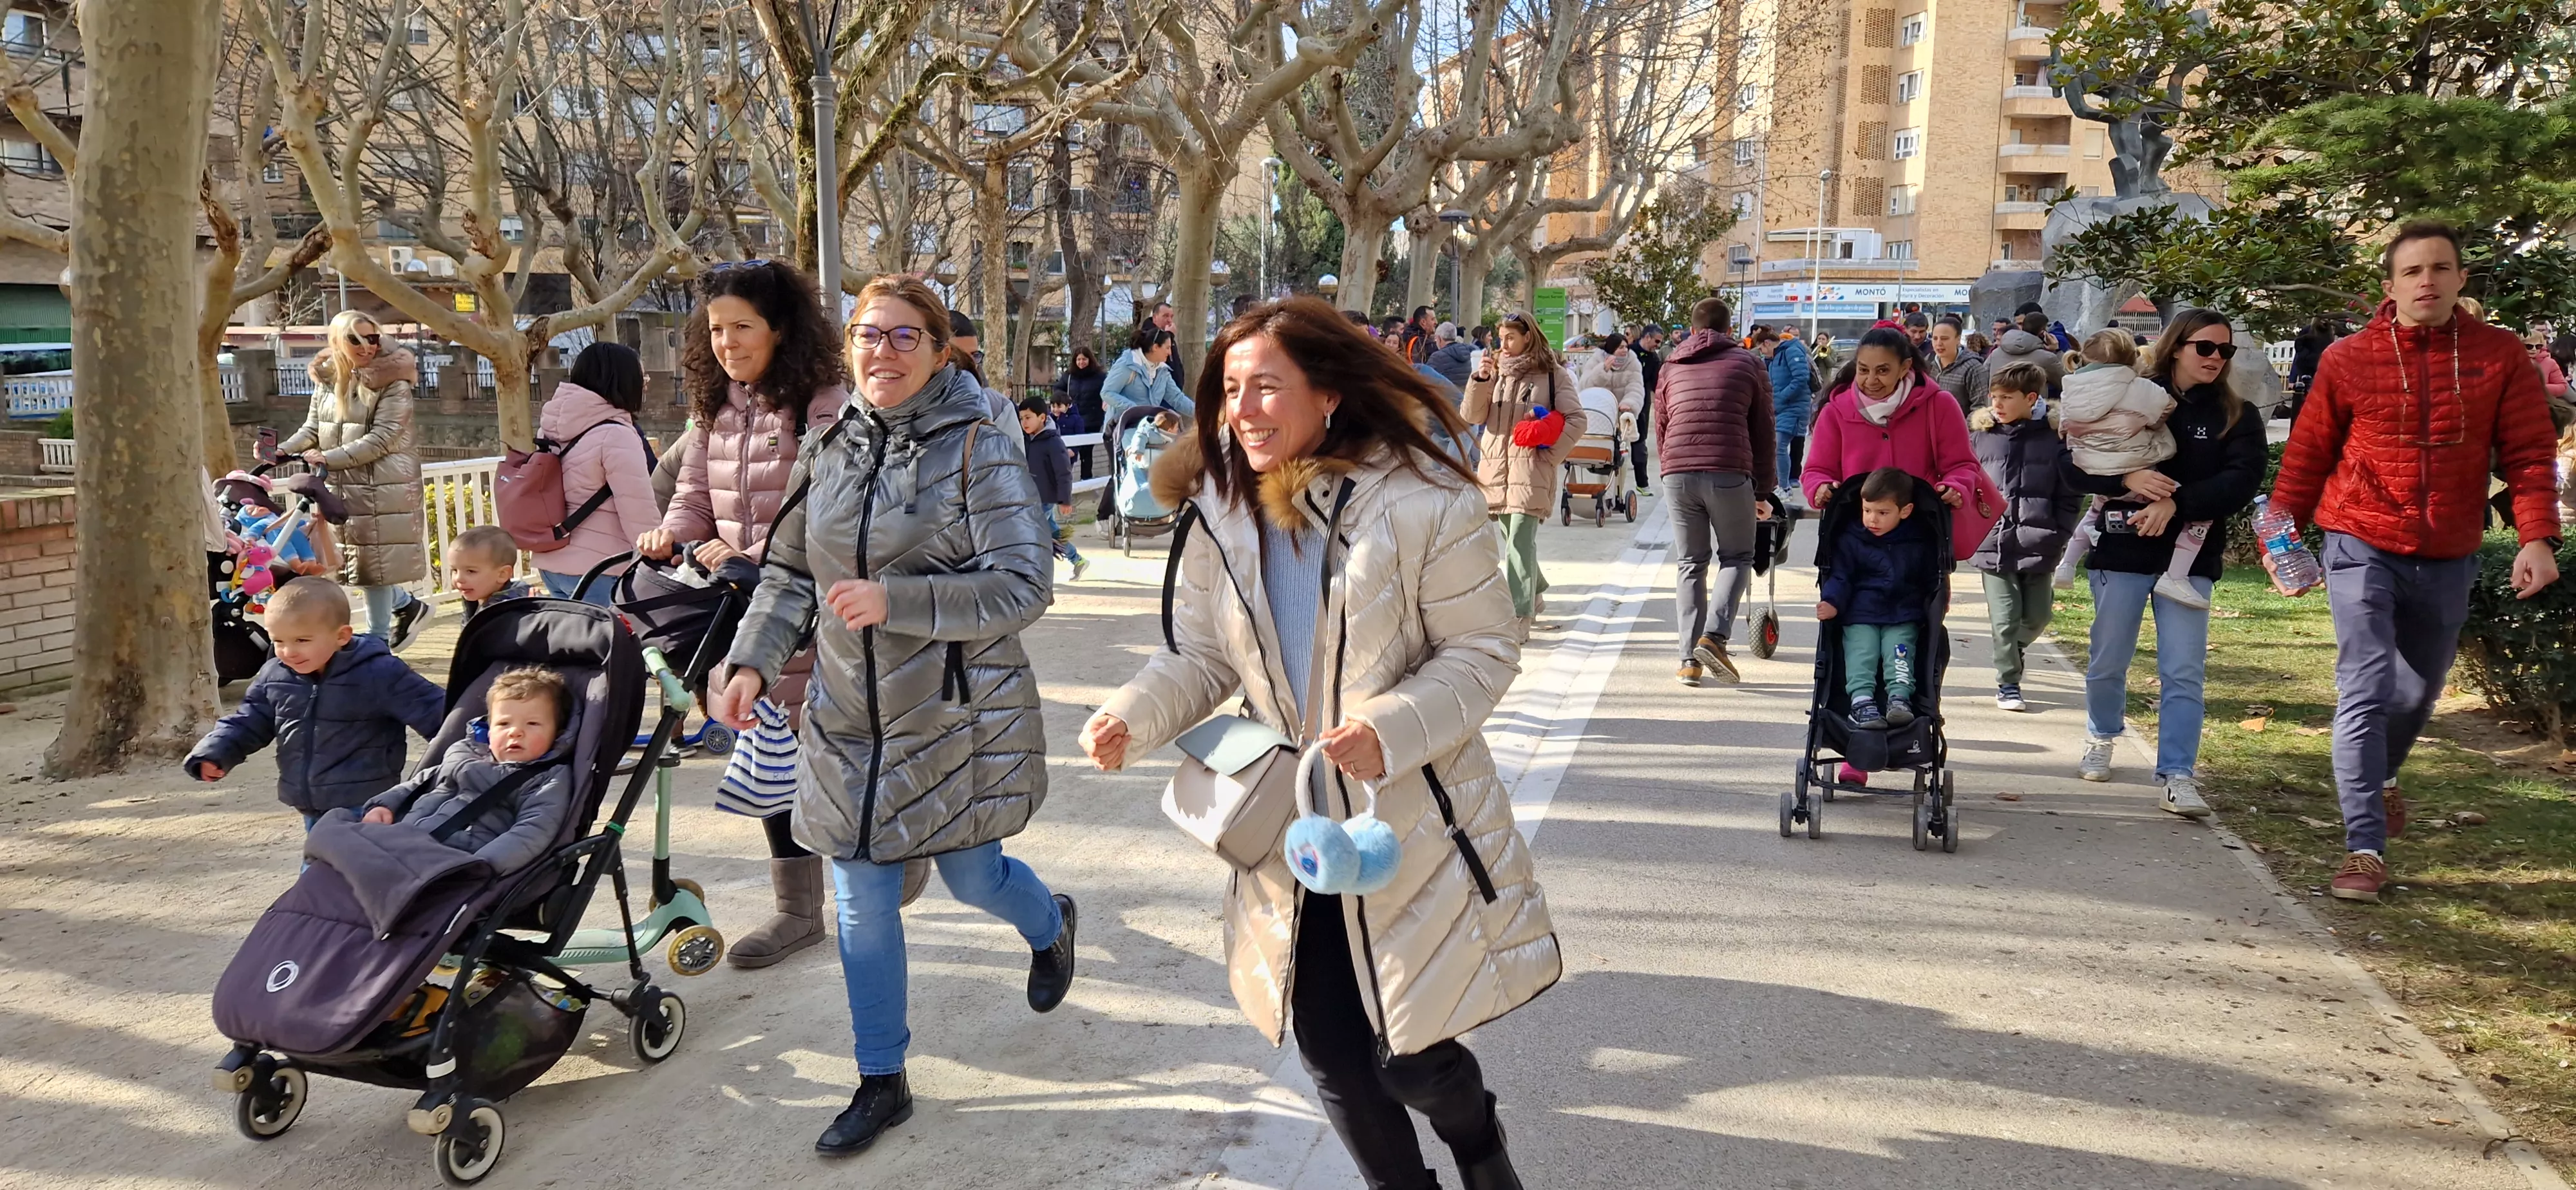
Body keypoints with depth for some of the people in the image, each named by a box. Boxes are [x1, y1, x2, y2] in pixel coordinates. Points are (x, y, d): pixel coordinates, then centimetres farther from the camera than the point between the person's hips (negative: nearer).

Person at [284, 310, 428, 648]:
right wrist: (281, 451, -6)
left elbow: (381, 440, -16)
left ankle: (377, 639, 10)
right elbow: (312, 429, 12)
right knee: (363, 560, 11)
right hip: (342, 485, 6)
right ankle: (408, 606, 32)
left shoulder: (393, 383, -10)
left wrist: (329, 458, -21)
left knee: (373, 562, -1)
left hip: (382, 485, -6)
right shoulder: (326, 379, 8)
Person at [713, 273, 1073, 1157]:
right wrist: (753, 661, -3)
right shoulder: (828, 452, 5)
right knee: (862, 904, 8)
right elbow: (789, 574, 12)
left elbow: (1022, 587, -18)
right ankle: (881, 1082, 25)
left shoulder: (979, 452, -11)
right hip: (852, 720, 4)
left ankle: (1051, 926, 49)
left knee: (971, 879, 11)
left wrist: (894, 601, -25)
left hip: (957, 719, -4)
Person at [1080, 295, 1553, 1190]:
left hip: (1413, 826, -4)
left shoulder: (1421, 501, -16)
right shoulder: (1222, 509, -2)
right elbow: (1201, 655, 4)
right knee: (1331, 1053, 13)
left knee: (1412, 1062, 2)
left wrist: (1392, 729, -28)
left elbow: (1485, 651, -12)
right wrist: (1133, 716, -15)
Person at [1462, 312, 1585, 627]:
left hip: (1531, 471, -5)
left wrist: (1549, 456, -8)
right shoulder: (1497, 371, 12)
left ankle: (1518, 616, -13)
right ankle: (1535, 593, 35)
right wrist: (1481, 379, -10)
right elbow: (1472, 416, 3)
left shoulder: (1552, 375, 1)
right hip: (1496, 467, 5)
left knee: (1519, 542, -12)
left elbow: (1576, 420, -3)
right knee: (1513, 539, 14)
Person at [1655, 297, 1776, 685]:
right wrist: (1764, 488, 16)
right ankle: (1714, 635, -10)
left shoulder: (1671, 367, 19)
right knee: (1737, 558, 12)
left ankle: (1690, 660, 4)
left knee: (1690, 565, 10)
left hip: (1677, 475, 2)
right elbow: (1764, 430, 11)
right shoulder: (1747, 364, 11)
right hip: (1730, 474, -2)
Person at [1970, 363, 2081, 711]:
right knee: (2005, 620, -1)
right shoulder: (1980, 436, 1)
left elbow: (2070, 497, 3)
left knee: (2037, 617, 11)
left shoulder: (2054, 437, -2)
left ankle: (2010, 653, 39)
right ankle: (2008, 684, 13)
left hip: (2038, 548, 1)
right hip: (1993, 546, 0)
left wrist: (2057, 537, -4)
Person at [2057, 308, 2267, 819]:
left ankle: (2178, 775, -3)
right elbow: (2070, 462, -3)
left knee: (2184, 672, -6)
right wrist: (2126, 478, -20)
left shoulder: (2236, 417, 4)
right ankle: (2101, 740, 35)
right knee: (2108, 662, 10)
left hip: (2190, 557, 0)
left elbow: (2242, 480, -10)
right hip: (2121, 551, 0)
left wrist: (2177, 503, -23)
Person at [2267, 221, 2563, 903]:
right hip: (2362, 547, -3)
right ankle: (2365, 849, -9)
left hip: (2449, 559, 3)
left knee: (2421, 686, 19)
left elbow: (2528, 454, -3)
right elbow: (2308, 453, 1)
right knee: (2366, 688, -12)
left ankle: (2381, 776, 50)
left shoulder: (2499, 357, -2)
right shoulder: (2348, 360, -5)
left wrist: (2537, 536, -14)